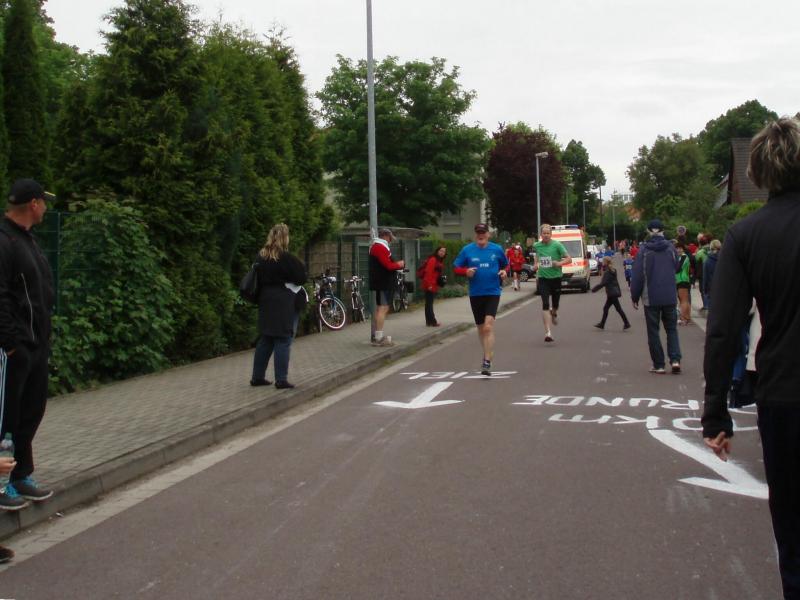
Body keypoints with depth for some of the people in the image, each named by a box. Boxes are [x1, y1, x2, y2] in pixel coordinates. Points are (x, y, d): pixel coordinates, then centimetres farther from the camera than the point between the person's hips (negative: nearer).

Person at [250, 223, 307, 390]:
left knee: (265, 340, 14)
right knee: (283, 340, -1)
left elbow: (257, 277, 12)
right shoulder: (287, 258, -14)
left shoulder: (260, 257, 5)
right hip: (284, 303, -7)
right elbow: (302, 277, -10)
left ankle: (257, 376, 19)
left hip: (266, 301, 7)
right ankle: (281, 380, -1)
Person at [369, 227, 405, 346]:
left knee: (380, 309, 15)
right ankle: (379, 338, -13)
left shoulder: (376, 246, 18)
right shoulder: (380, 247, -16)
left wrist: (396, 264, 5)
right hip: (383, 283, -11)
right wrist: (399, 265, -3)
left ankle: (378, 336, 22)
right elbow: (388, 265, -21)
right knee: (383, 308, -11)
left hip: (382, 282, 11)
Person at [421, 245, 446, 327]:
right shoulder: (433, 260, -13)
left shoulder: (439, 261, 17)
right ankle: (432, 321, -7)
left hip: (433, 285, 10)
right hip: (430, 285, -10)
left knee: (429, 303, 12)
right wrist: (429, 284, -23)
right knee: (429, 303, -7)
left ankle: (429, 321, 16)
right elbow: (428, 272, -20)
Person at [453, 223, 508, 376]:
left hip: (492, 293, -2)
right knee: (480, 328, 15)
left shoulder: (497, 250, 2)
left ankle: (487, 363, -18)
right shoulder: (467, 250, 2)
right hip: (475, 294, 2)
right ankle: (488, 354, 37)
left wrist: (504, 272, -4)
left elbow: (506, 265, 17)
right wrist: (466, 271, -14)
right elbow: (456, 268, 6)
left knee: (488, 327, -16)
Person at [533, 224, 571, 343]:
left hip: (556, 278, -1)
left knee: (555, 304, 11)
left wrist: (560, 263, -22)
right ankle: (548, 332, -15)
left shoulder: (557, 245, -6)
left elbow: (569, 259, -6)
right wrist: (536, 265, 9)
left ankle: (554, 313, 50)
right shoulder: (537, 246, 4)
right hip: (543, 278, 1)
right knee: (545, 305, -11)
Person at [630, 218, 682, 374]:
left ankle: (658, 365, 8)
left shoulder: (644, 250, -9)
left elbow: (637, 275, -9)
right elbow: (677, 268, 9)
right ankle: (675, 359, -2)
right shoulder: (670, 247, -1)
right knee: (671, 328, 14)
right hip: (670, 297, 2)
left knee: (653, 331, 8)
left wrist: (634, 297, 0)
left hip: (651, 298, -2)